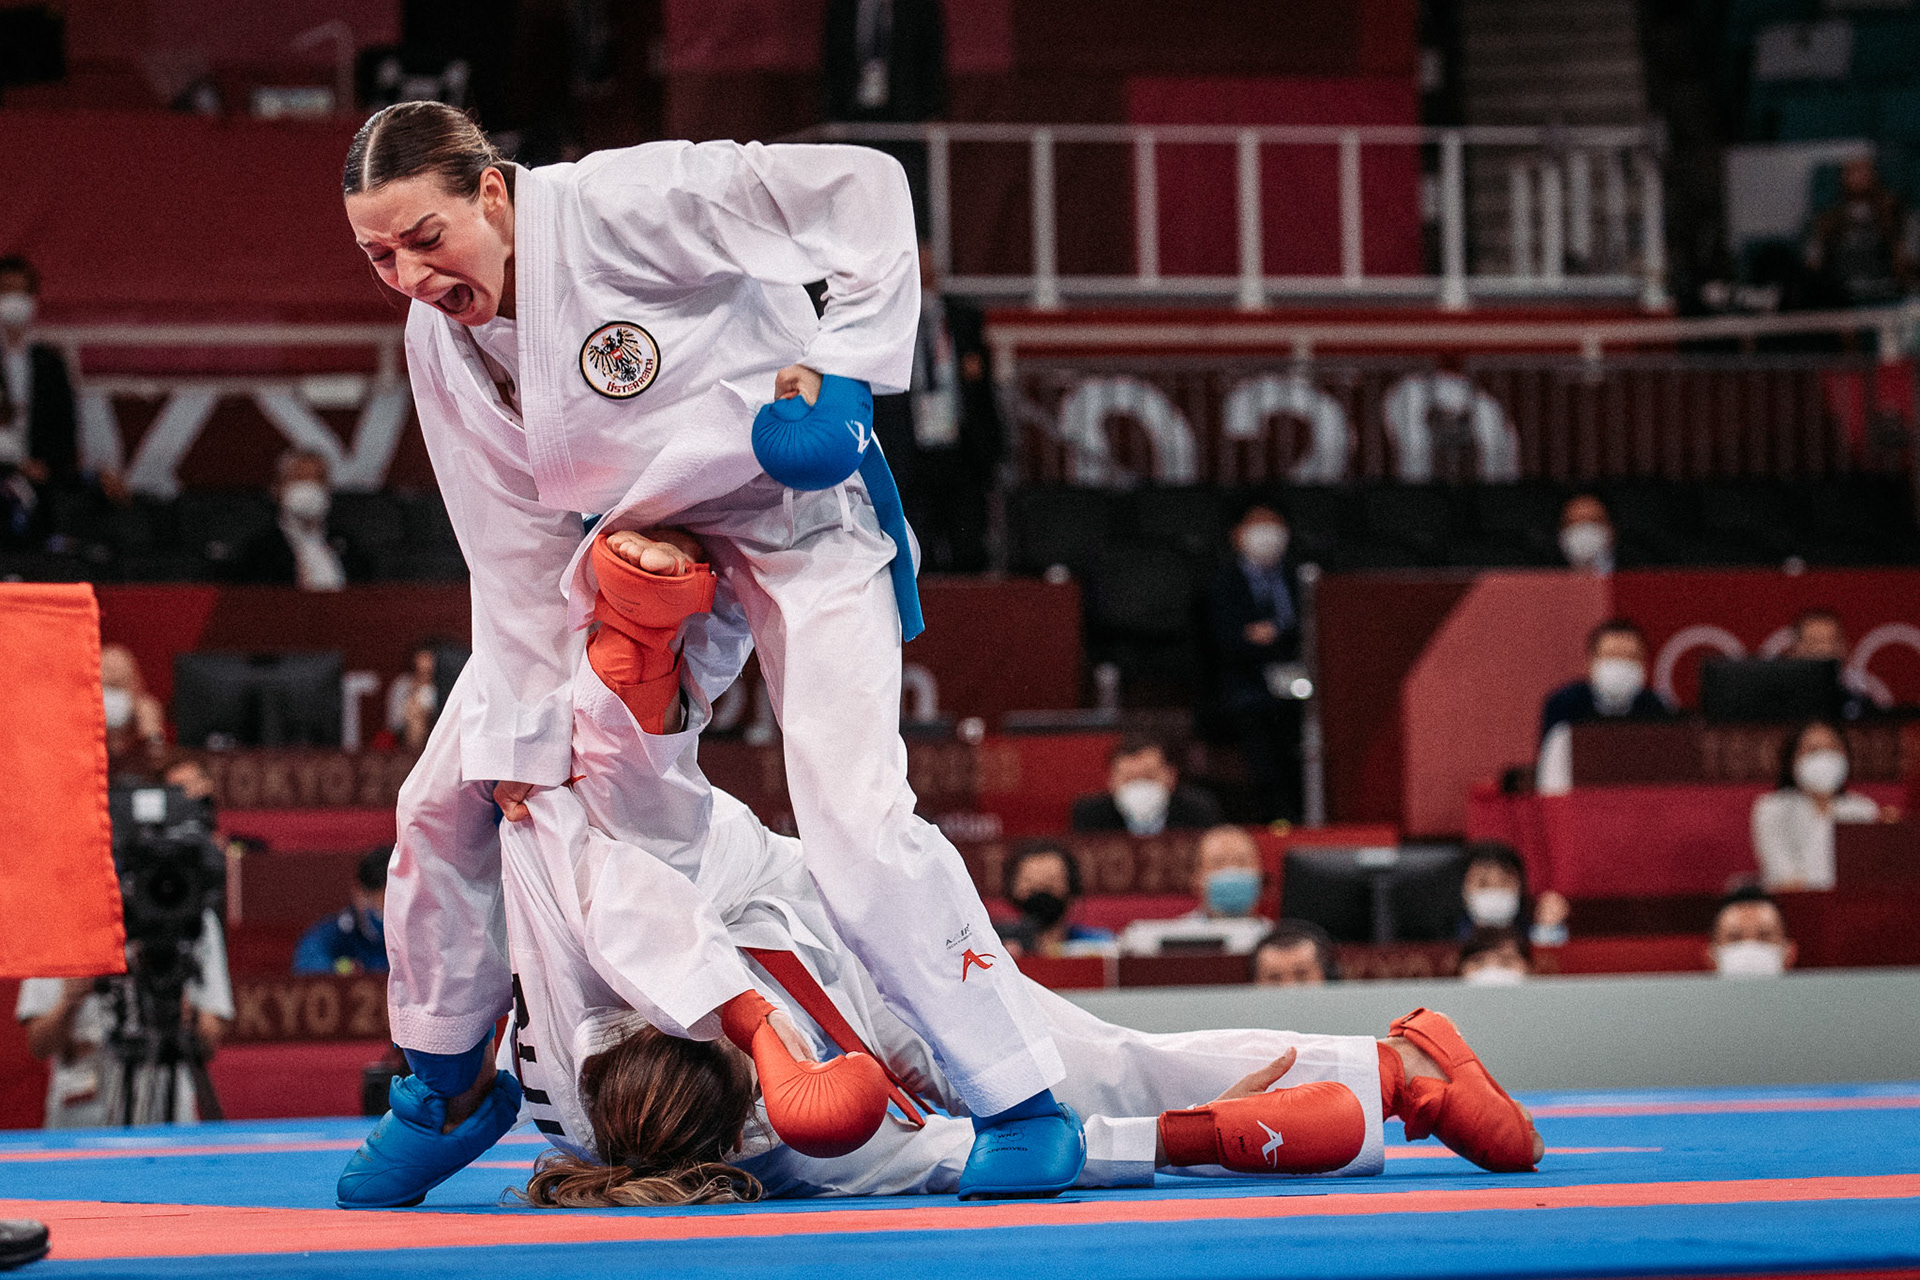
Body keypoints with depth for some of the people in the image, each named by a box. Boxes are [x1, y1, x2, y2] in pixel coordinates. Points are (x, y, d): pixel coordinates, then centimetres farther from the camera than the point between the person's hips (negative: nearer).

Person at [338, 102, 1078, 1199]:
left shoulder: (621, 206, -29)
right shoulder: (439, 340, -9)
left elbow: (864, 191, -26)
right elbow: (518, 560, -2)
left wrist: (838, 370, -27)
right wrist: (525, 735, -2)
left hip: (796, 518, -6)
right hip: (637, 543, 6)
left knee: (856, 820, -21)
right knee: (453, 800, 6)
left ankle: (1023, 1102, -11)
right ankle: (440, 1085, 26)